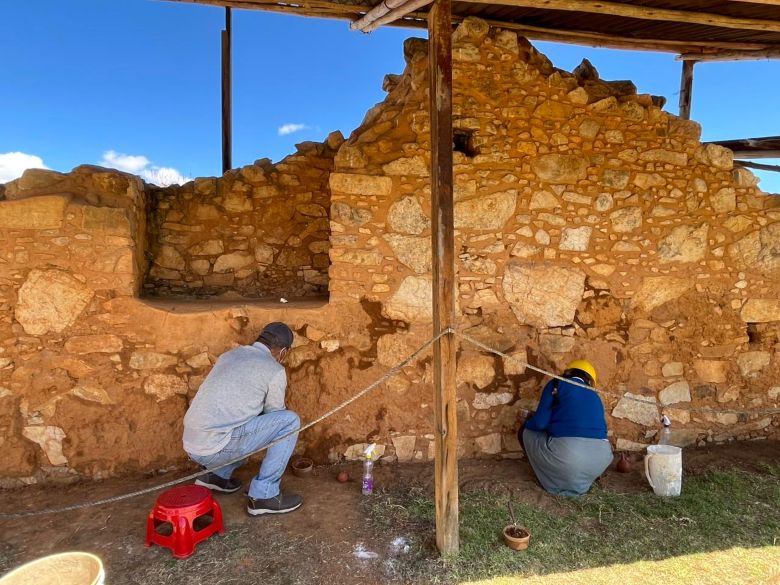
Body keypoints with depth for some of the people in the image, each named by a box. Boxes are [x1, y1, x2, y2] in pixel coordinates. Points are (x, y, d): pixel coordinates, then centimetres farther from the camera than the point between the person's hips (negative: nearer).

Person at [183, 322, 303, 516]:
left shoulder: (230, 355, 16)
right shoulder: (275, 370, -5)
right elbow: (275, 415, 7)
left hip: (192, 445, 8)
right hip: (215, 447, -8)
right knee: (290, 421, -5)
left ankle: (216, 475, 24)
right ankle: (264, 495, 0)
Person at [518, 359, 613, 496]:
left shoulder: (556, 384, 10)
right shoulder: (594, 396, 25)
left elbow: (540, 423, 1)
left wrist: (527, 423, 24)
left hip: (567, 454, -5)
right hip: (601, 458, 6)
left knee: (525, 432, 22)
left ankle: (557, 483, 20)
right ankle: (581, 482, 21)